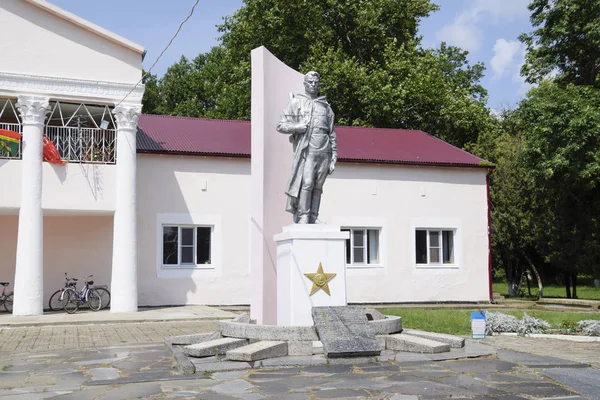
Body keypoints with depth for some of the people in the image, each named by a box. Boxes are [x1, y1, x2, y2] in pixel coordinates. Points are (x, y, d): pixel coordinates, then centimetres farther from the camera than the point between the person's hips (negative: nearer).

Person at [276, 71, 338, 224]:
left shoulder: (326, 106, 20)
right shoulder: (296, 102, 11)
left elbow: (332, 135, 19)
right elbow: (280, 125, 7)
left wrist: (333, 158, 11)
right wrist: (297, 127, -11)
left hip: (324, 151, 3)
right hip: (306, 149, -3)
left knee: (318, 186, 0)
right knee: (306, 183, -15)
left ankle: (314, 217, 3)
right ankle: (303, 216, -11)